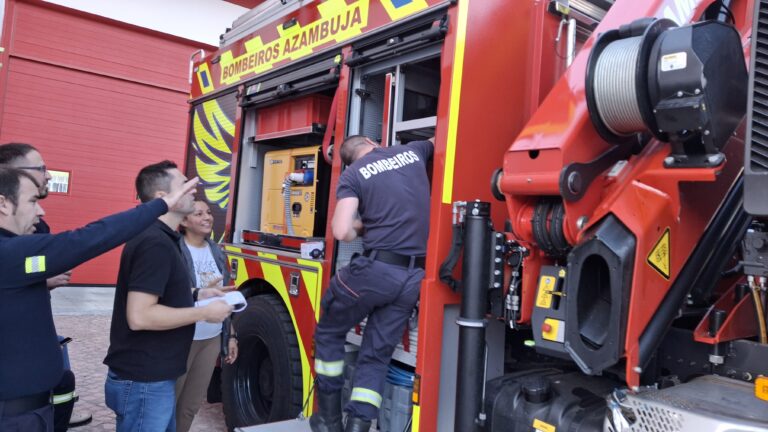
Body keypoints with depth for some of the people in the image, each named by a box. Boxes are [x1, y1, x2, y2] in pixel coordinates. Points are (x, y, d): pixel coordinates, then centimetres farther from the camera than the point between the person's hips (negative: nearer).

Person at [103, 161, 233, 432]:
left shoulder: (157, 237, 11)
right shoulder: (156, 243, -22)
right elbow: (140, 316, -28)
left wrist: (196, 296, 10)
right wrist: (204, 313, -20)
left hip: (151, 377, 10)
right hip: (144, 383, -10)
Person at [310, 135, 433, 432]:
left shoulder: (353, 174, 2)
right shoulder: (412, 151, 14)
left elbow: (341, 232, -10)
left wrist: (360, 227, 11)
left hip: (376, 269, -4)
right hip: (414, 278, 4)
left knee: (329, 332, 20)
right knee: (376, 355, 12)